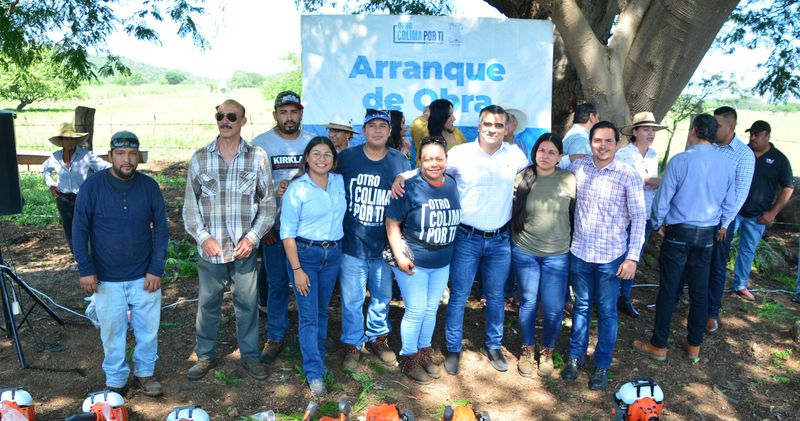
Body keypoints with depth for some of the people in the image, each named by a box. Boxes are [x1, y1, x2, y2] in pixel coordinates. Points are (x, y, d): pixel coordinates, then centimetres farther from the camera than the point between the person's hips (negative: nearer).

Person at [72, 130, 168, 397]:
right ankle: (115, 380, 32)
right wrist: (86, 269, -9)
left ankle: (145, 372, 34)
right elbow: (79, 229, -4)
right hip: (106, 279, -1)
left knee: (148, 330, 11)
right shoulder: (92, 185, -8)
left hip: (144, 277, 1)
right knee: (112, 334, 11)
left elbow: (161, 229, 0)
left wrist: (156, 269, -6)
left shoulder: (149, 186, -4)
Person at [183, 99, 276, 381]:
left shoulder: (258, 156, -2)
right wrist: (203, 237, -7)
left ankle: (250, 357, 28)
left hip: (244, 248, -1)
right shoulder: (200, 158, 1)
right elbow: (190, 204, 5)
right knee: (208, 303, 13)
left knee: (247, 303, 9)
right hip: (210, 248, 1)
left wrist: (252, 237, -8)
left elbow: (268, 203, 1)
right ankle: (205, 356, 32)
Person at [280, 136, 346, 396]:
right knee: (308, 315, -1)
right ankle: (314, 373, 9)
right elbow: (287, 233, -11)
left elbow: (342, 216, 17)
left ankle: (317, 357, 34)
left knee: (322, 311, 16)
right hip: (305, 254, -4)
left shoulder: (339, 182, 1)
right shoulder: (297, 189, -11)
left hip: (333, 254, 4)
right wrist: (297, 270, -14)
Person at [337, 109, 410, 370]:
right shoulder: (346, 158, -5)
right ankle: (352, 344, 28)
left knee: (382, 297, 18)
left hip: (385, 246, 2)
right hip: (352, 244, -1)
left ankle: (378, 338, 39)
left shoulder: (400, 161, -1)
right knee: (351, 299, 8)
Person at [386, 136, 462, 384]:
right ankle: (409, 357, 24)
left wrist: (450, 252, 8)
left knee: (431, 309, 17)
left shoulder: (453, 186, -1)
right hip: (413, 262, -5)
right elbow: (392, 223, -13)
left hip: (442, 263, 5)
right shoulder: (409, 187, -16)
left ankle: (425, 352, 36)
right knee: (416, 311, 3)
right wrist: (399, 256, -18)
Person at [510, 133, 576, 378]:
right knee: (528, 303, 12)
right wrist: (516, 238, 5)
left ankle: (547, 352, 29)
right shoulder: (521, 178, -5)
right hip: (524, 252, 1)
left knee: (553, 308, 3)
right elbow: (512, 211, 6)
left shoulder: (569, 180, -5)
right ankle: (527, 350, 33)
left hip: (557, 255, 0)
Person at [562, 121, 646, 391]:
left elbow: (639, 218, -7)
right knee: (581, 306, 16)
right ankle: (575, 356, 31)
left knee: (607, 310, 10)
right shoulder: (577, 167, -2)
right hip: (579, 251, 2)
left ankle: (602, 364, 26)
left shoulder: (628, 176, -10)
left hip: (611, 256, -2)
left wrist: (633, 257, -11)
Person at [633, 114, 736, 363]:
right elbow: (730, 205, 9)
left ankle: (658, 346, 12)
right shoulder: (726, 165, 1)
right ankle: (694, 346, 24)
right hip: (707, 236, 5)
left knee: (669, 290, 3)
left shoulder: (680, 161, -14)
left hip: (679, 232, -4)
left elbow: (663, 198, -9)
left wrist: (658, 224, 8)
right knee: (699, 291, 12)